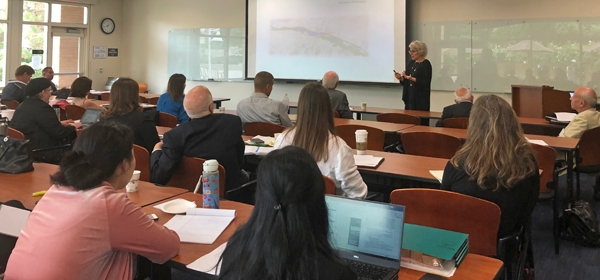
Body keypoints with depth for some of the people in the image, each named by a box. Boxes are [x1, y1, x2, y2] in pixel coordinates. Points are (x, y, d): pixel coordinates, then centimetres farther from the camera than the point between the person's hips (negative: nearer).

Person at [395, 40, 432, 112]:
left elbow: (425, 83, -16)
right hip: (409, 98, 6)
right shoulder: (411, 63, 13)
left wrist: (412, 79, -28)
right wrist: (401, 78, -5)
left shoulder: (426, 64, -7)